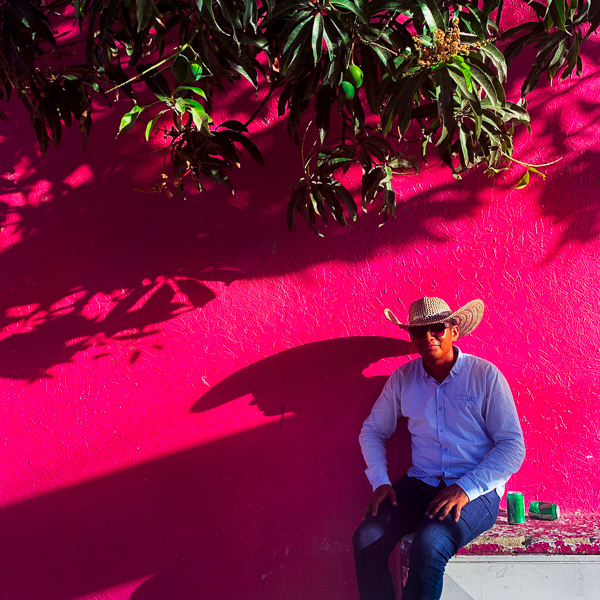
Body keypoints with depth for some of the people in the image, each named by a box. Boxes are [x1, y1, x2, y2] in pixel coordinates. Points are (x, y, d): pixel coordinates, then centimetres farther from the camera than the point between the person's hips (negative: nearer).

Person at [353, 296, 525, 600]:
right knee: (366, 539, -22)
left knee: (429, 546, -33)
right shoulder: (403, 379, 8)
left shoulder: (485, 376, -4)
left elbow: (513, 447, -7)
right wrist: (380, 481, 1)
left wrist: (466, 489, -18)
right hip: (421, 484, 4)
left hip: (476, 491, -4)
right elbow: (372, 430, 19)